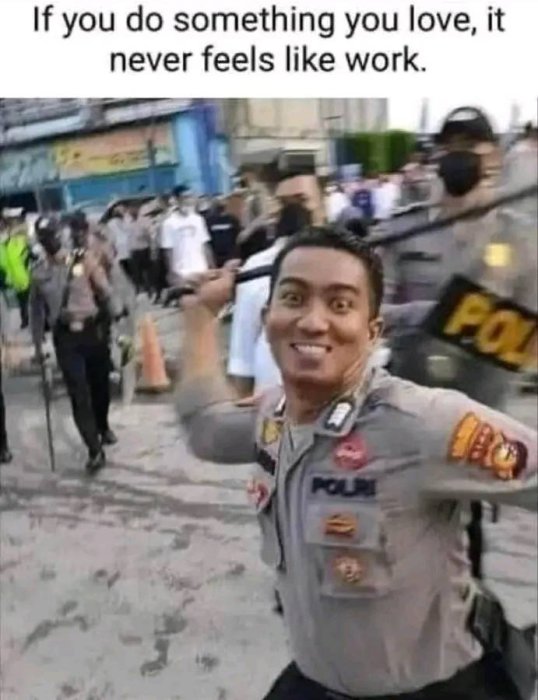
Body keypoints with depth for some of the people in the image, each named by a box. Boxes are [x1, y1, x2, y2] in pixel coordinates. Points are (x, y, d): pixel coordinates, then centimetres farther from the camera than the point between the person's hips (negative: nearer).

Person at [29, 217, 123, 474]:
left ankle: (103, 427, 42)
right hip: (65, 337, 0)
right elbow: (36, 309, 10)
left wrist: (117, 318, -11)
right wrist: (38, 344, 10)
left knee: (100, 385, 14)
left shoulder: (84, 259, -2)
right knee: (78, 393, -6)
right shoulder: (38, 272, 3)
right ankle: (95, 450, -2)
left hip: (93, 331, 0)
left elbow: (105, 290, -3)